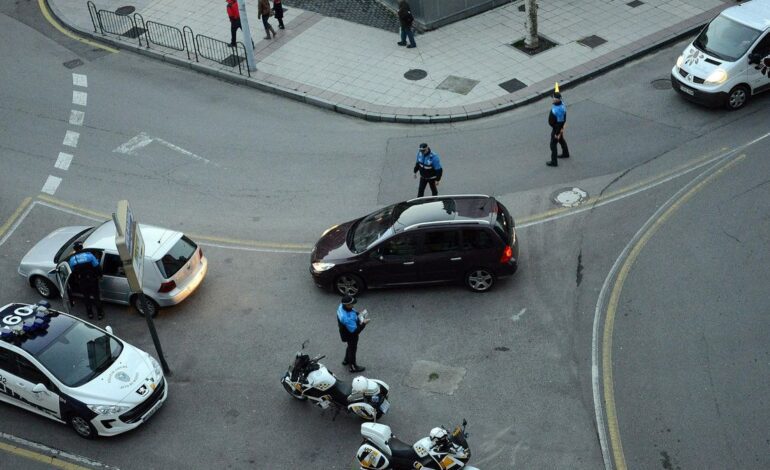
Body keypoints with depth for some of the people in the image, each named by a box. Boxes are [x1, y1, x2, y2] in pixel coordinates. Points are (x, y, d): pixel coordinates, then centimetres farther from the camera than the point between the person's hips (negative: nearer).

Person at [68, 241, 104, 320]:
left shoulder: (72, 259, -6)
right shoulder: (89, 255, -14)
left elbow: (73, 272, 4)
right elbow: (97, 267, -11)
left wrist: (76, 280, 20)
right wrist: (99, 275, 5)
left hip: (82, 282, 2)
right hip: (92, 280, -2)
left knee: (87, 297, 21)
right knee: (96, 296, 13)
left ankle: (90, 313, 31)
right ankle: (100, 314, 19)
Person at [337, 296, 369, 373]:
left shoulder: (341, 306, -18)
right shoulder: (347, 318, -45)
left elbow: (353, 312, 5)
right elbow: (354, 331, -36)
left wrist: (359, 315, -11)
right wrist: (364, 323, -31)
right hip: (351, 335, -8)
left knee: (350, 347, 33)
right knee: (352, 349, 18)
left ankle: (346, 360, 57)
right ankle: (352, 367, 43)